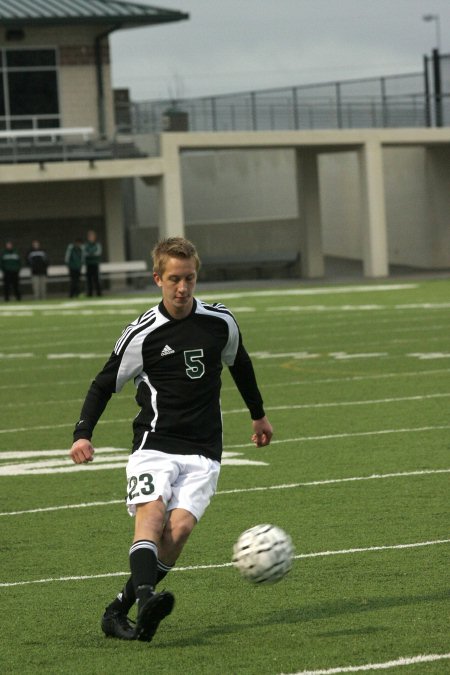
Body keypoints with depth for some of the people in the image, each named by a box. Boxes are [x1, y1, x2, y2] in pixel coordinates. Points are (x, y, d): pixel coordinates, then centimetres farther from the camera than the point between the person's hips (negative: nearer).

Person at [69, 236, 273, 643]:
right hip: (155, 445, -2)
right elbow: (105, 384, 7)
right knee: (152, 511, -28)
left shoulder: (221, 322, 6)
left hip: (203, 454, 2)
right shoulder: (143, 334, -2)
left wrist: (259, 415, 37)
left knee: (180, 527, -19)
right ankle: (146, 598, -47)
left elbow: (240, 364, 26)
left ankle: (120, 609, -12)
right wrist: (83, 434, -6)